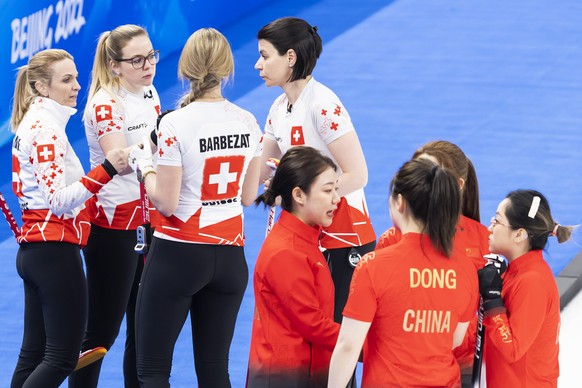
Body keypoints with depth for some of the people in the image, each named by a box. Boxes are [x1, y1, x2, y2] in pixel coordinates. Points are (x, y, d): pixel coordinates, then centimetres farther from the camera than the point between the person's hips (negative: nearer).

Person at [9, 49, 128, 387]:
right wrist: (106, 170, -30)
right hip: (56, 249, -10)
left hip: (33, 248, 10)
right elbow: (58, 199, -22)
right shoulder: (47, 129, -15)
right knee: (63, 356, -7)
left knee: (34, 353, 11)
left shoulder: (32, 124, 14)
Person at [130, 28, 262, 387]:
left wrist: (146, 165, 2)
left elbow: (166, 204, -14)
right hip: (230, 255, 5)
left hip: (178, 254, -5)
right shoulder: (249, 123, 2)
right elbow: (248, 196, 11)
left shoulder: (175, 125, -14)